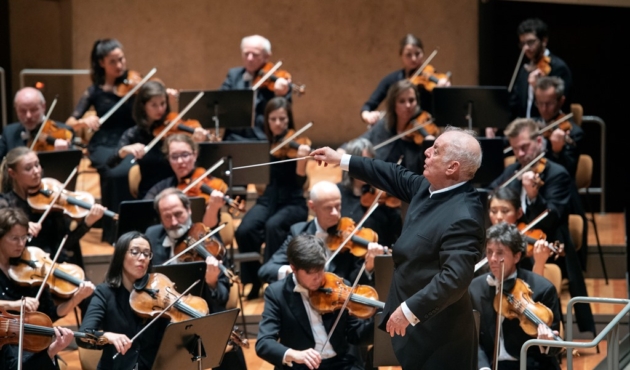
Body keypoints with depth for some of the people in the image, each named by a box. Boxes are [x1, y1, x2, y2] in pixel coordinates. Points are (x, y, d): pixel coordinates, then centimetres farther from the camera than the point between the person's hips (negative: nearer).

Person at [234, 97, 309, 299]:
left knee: (273, 225, -37)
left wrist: (302, 158, -32)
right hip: (267, 200, 3)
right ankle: (252, 282, -9)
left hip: (292, 203, -3)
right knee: (244, 231, -27)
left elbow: (300, 181, -15)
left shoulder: (295, 144, -5)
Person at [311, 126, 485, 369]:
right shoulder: (430, 186, 1)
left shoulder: (462, 217, -29)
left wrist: (409, 310, -31)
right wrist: (341, 160, 22)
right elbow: (396, 177, 18)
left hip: (436, 331, -10)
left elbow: (455, 277, -34)